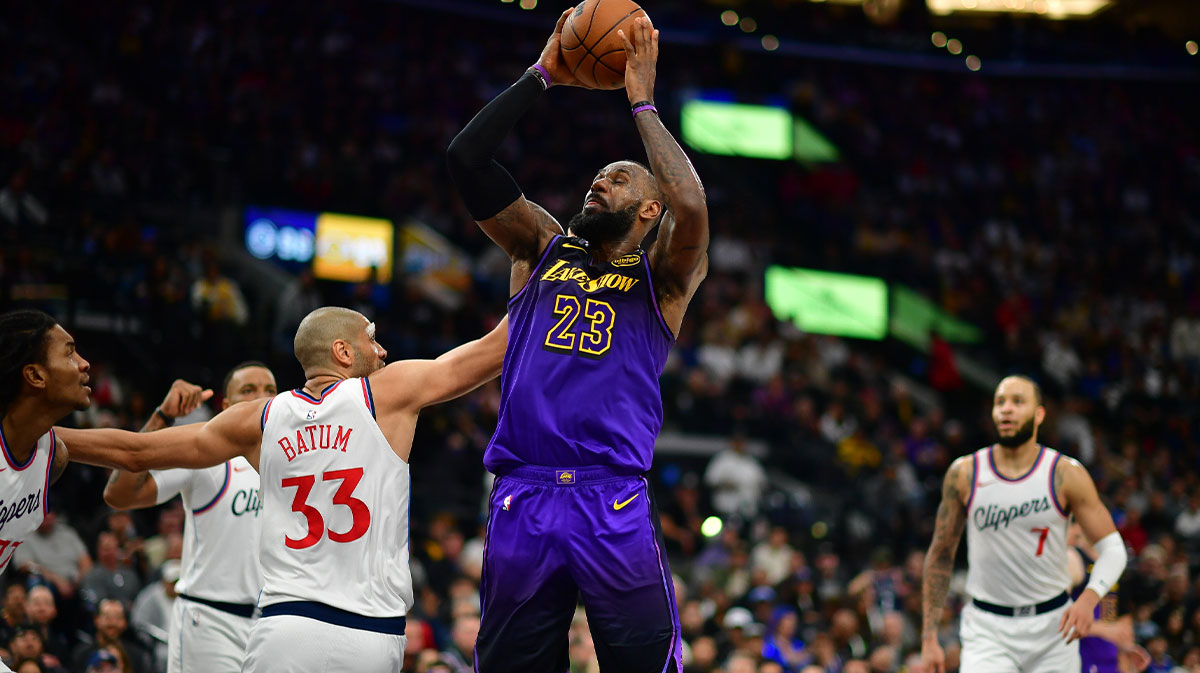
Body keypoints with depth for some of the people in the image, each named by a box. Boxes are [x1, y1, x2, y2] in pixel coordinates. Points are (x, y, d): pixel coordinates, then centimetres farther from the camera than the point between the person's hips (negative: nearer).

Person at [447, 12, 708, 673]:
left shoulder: (662, 277, 10)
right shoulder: (543, 250, 19)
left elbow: (690, 206, -12)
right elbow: (466, 158, 10)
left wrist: (641, 100, -2)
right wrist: (541, 75, 10)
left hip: (616, 505, -3)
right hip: (521, 499, 3)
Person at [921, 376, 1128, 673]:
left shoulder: (1067, 475, -6)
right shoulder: (964, 475, -2)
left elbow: (1112, 549, -3)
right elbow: (941, 555, 7)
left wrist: (1088, 599, -23)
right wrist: (929, 635, 3)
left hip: (1052, 628, 1)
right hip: (987, 630, -1)